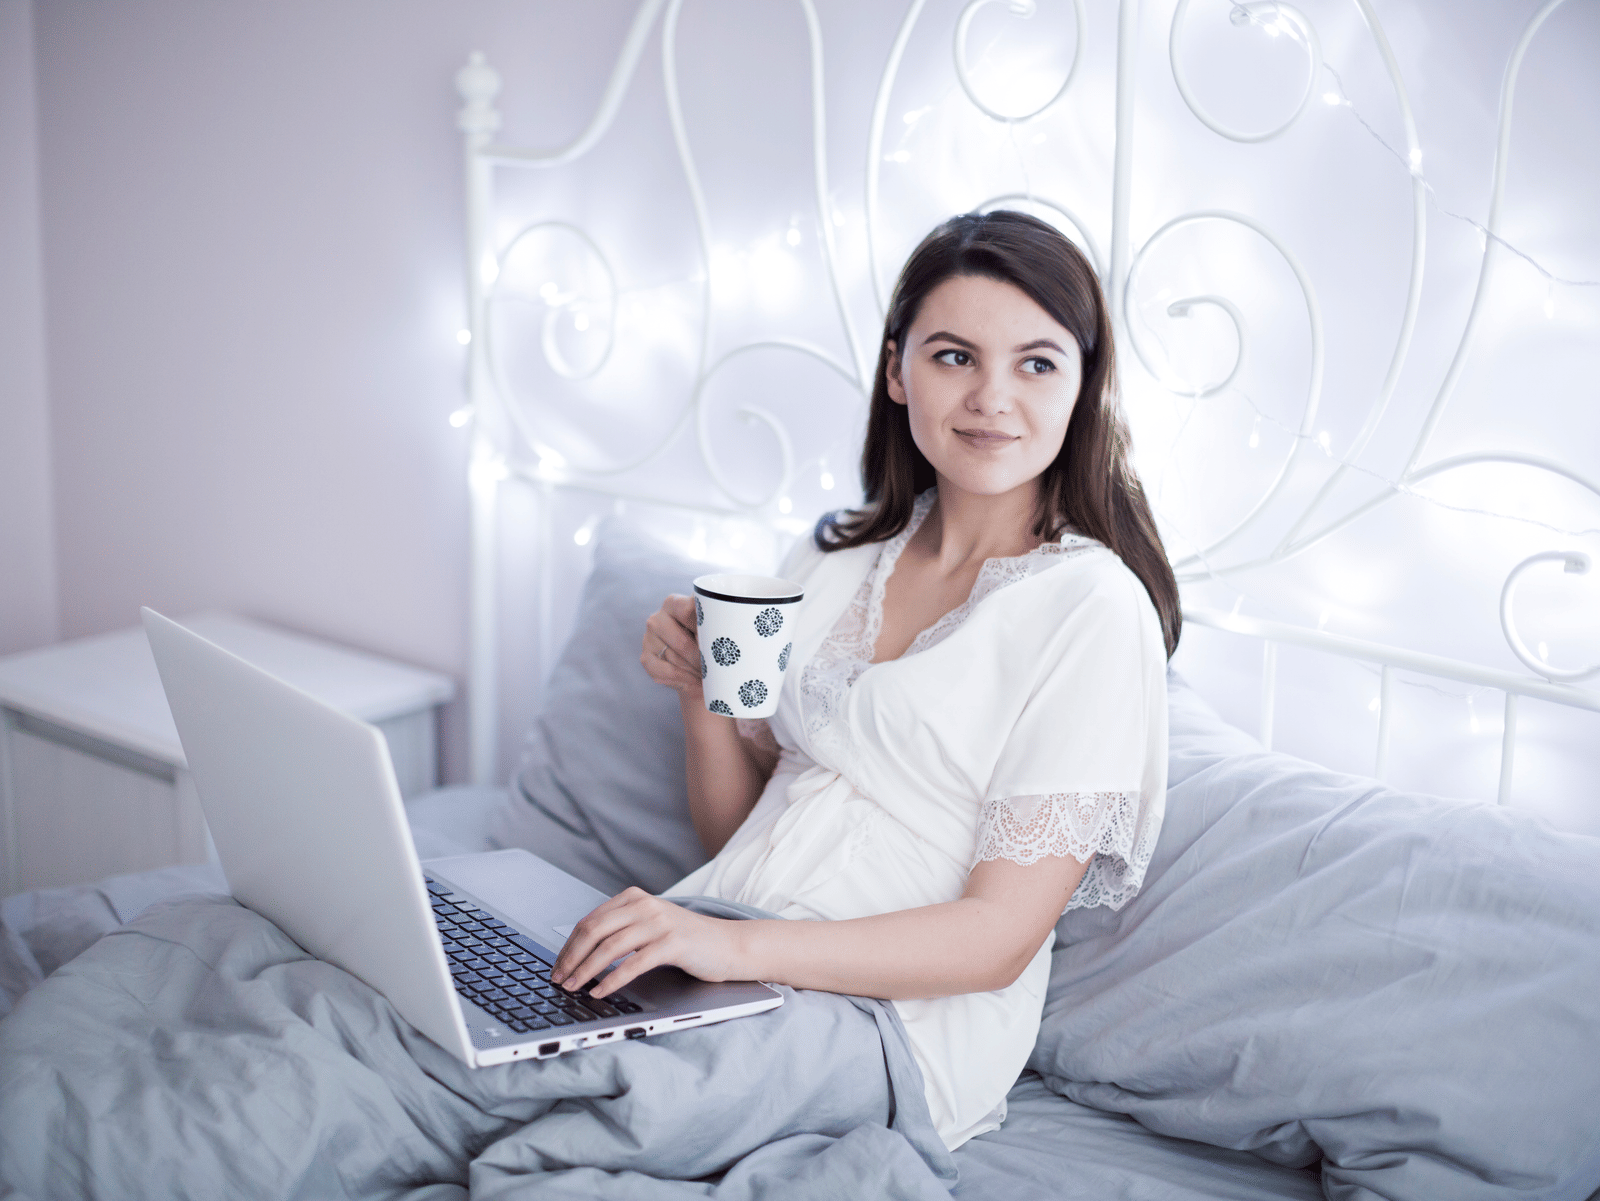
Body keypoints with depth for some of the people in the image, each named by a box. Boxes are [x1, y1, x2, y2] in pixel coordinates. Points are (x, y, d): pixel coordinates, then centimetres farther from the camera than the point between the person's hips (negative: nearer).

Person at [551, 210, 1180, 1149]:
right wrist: (703, 691, -5)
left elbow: (1000, 935, -15)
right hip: (725, 954, 6)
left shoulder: (1092, 609, -9)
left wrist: (742, 947, -28)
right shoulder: (836, 558, 11)